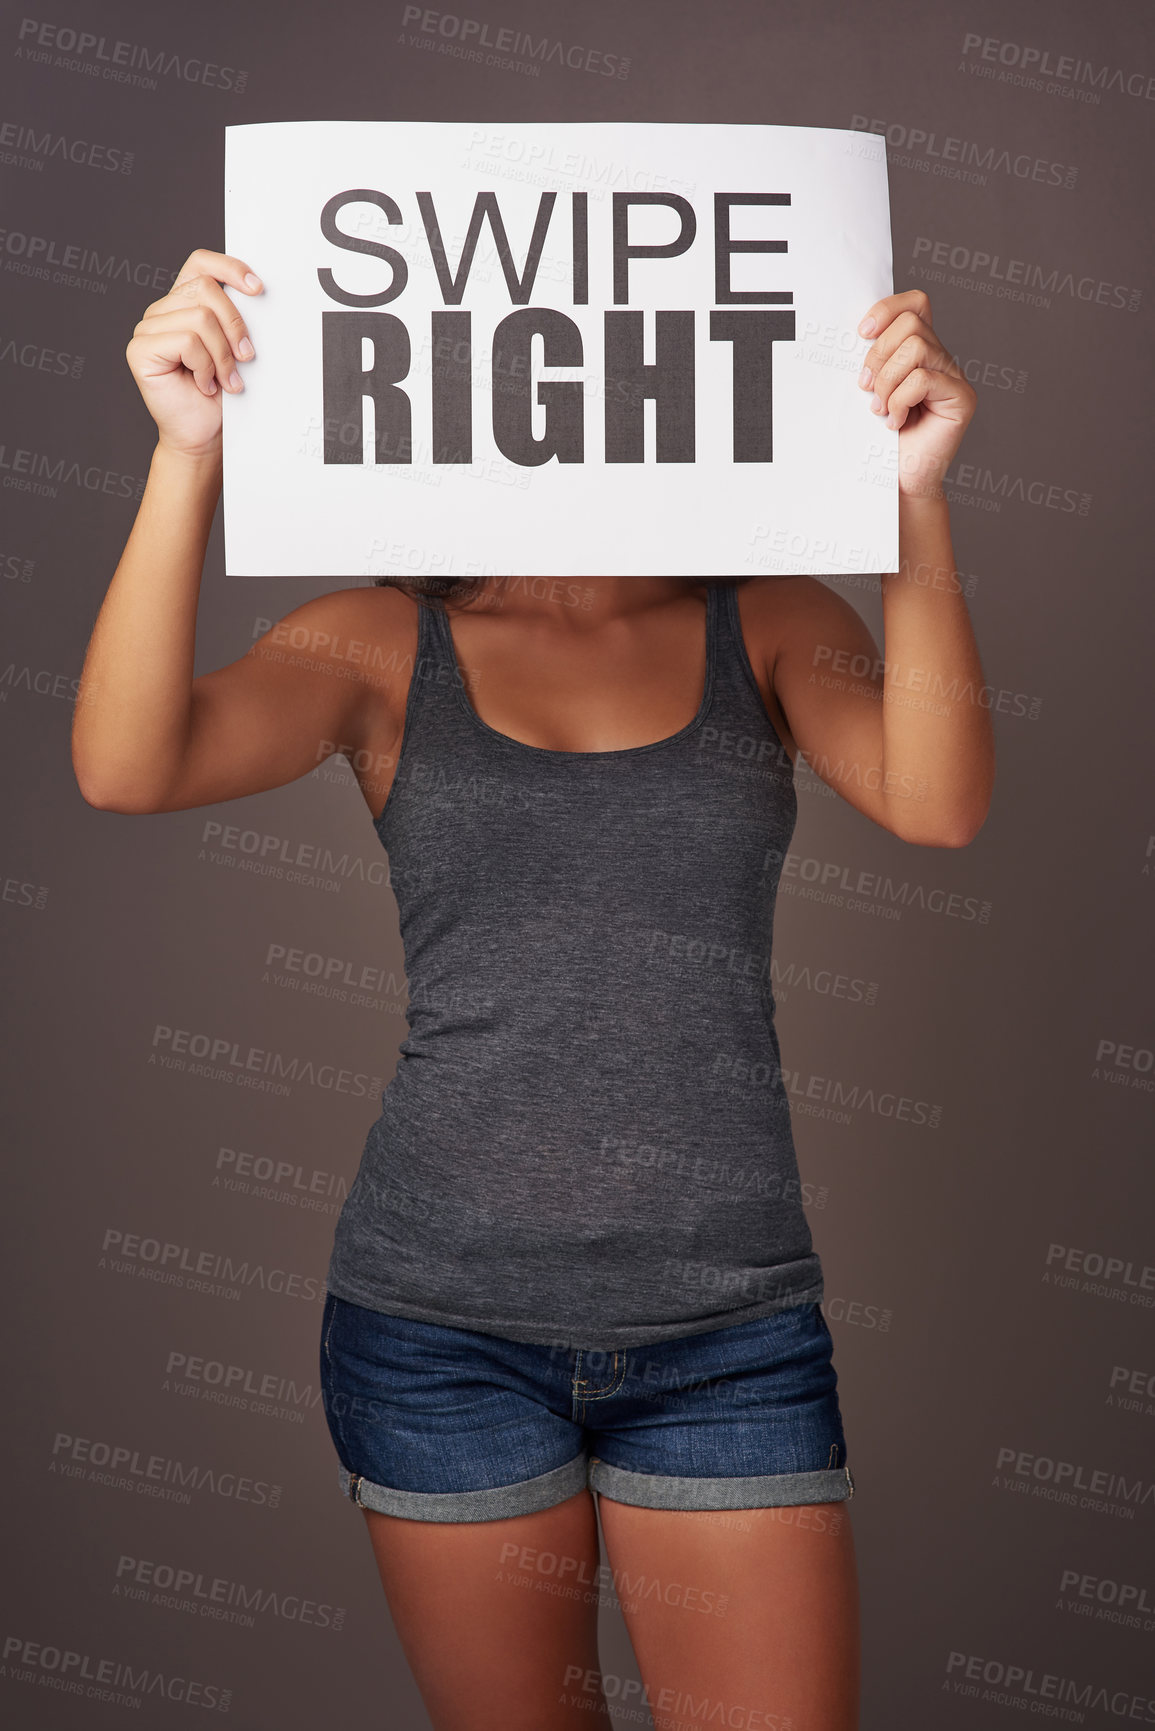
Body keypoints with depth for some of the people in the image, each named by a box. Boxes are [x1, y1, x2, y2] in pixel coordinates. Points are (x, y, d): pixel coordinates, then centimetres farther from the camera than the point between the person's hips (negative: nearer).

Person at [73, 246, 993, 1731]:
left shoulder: (771, 625, 3)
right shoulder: (384, 645, 1)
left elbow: (939, 804, -14)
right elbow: (125, 769, -14)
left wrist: (914, 494, -24)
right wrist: (188, 453, -25)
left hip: (727, 1326, 1)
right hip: (440, 1318, 0)